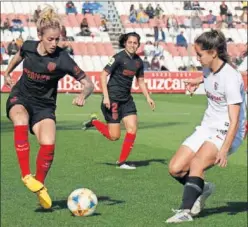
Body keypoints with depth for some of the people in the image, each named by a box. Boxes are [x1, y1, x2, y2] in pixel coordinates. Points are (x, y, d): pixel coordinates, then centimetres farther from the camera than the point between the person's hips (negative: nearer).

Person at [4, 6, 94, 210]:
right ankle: (26, 175, -36)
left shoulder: (62, 59, -19)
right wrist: (7, 72, 31)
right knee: (21, 120, -36)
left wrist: (83, 95, -39)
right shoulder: (28, 47, -9)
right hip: (20, 98, 1)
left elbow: (88, 83, -18)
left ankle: (39, 184, 3)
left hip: (44, 106, -1)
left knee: (48, 145, -24)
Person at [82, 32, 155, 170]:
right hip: (113, 100, -6)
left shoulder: (138, 61, 6)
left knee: (132, 129, -5)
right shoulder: (118, 58, -13)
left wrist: (148, 97, 7)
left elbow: (141, 81, 18)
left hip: (127, 99, 6)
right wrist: (106, 97, -21)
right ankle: (94, 122, 22)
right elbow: (103, 75, -15)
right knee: (114, 136, -5)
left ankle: (121, 162, 5)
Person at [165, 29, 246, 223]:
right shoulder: (209, 71, 3)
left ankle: (186, 211, -29)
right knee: (175, 169, -3)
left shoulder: (230, 77, -21)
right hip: (207, 128, 8)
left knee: (197, 163, -32)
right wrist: (200, 80, 26)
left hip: (227, 133, -8)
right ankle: (202, 188, 23)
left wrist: (224, 149, -31)